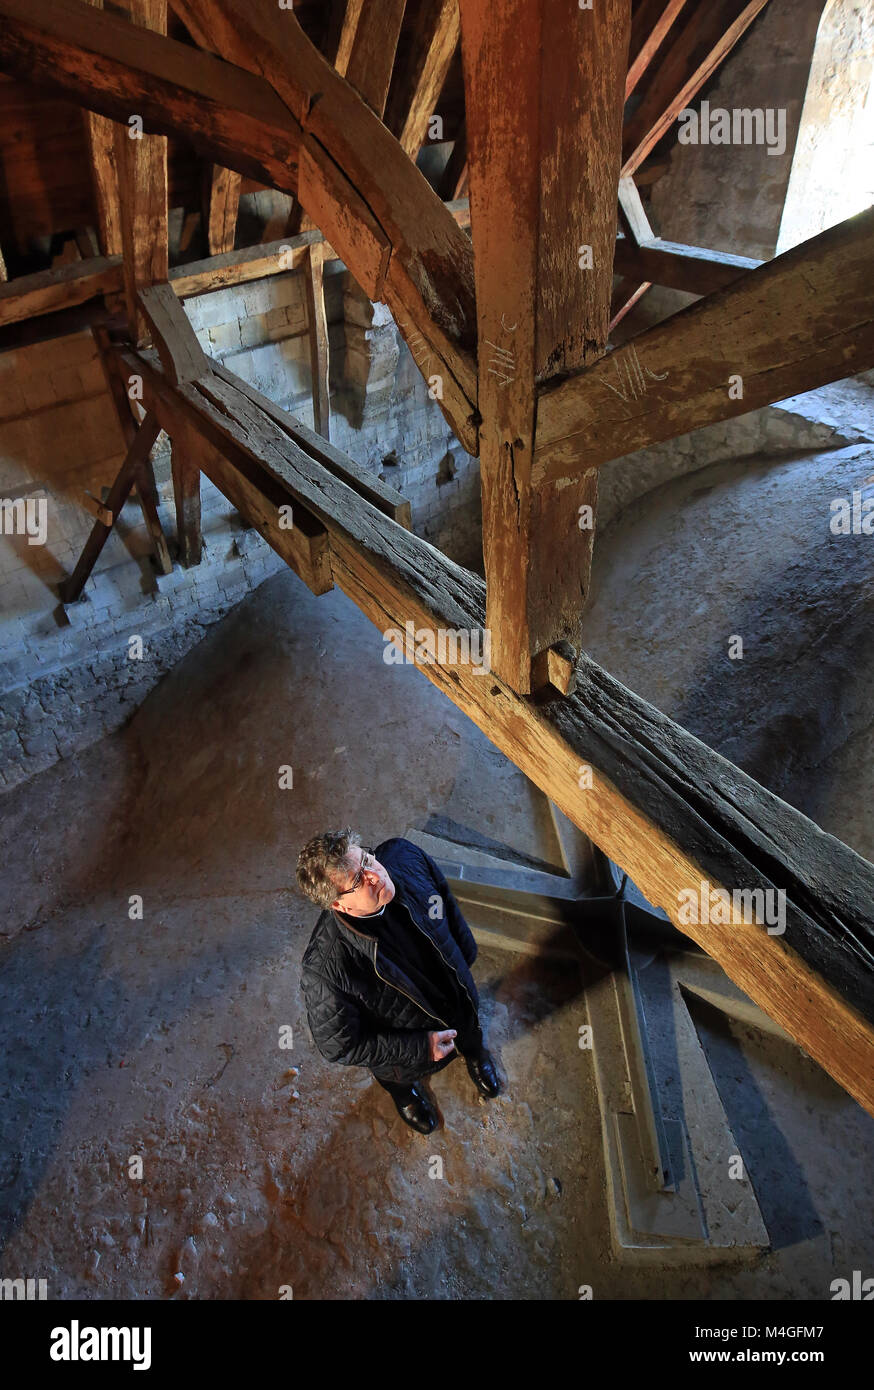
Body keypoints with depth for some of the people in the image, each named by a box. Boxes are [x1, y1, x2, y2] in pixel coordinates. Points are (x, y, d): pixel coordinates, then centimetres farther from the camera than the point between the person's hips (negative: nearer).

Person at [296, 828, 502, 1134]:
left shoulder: (404, 856, -34)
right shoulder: (323, 969, -46)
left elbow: (446, 900, -9)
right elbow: (338, 1046, -27)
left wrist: (466, 952, 4)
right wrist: (419, 1048, -24)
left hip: (459, 997, 4)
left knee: (471, 1038, 38)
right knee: (400, 1078, 33)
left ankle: (474, 1052, 75)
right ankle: (404, 1091, 71)